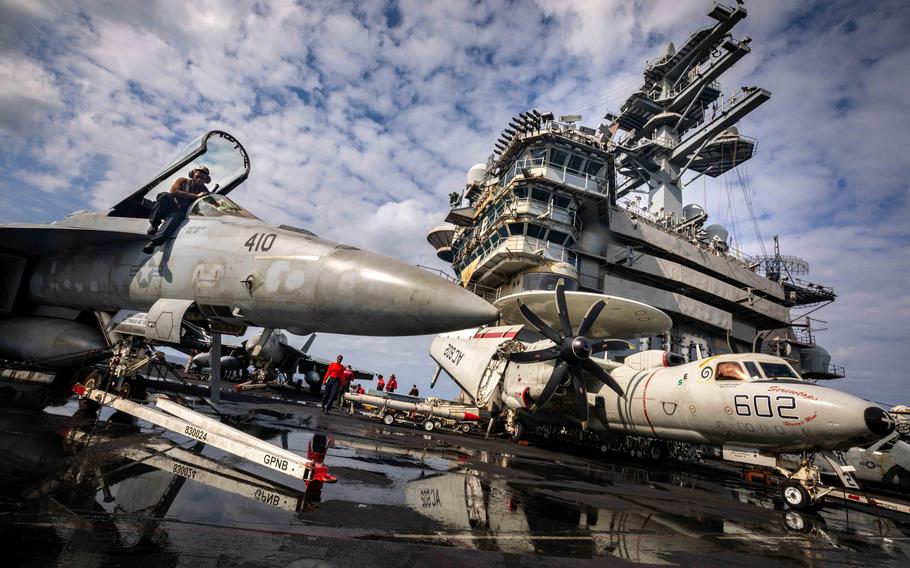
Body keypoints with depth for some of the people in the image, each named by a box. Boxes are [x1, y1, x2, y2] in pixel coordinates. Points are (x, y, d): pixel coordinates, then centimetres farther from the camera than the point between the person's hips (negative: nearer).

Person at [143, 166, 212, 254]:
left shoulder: (204, 191, 10)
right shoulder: (183, 181, 7)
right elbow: (174, 191, -14)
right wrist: (196, 196, -21)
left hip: (180, 213, -1)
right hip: (170, 207, 1)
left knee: (178, 216, -39)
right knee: (165, 195, -31)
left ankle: (154, 242, -50)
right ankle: (154, 225, -24)